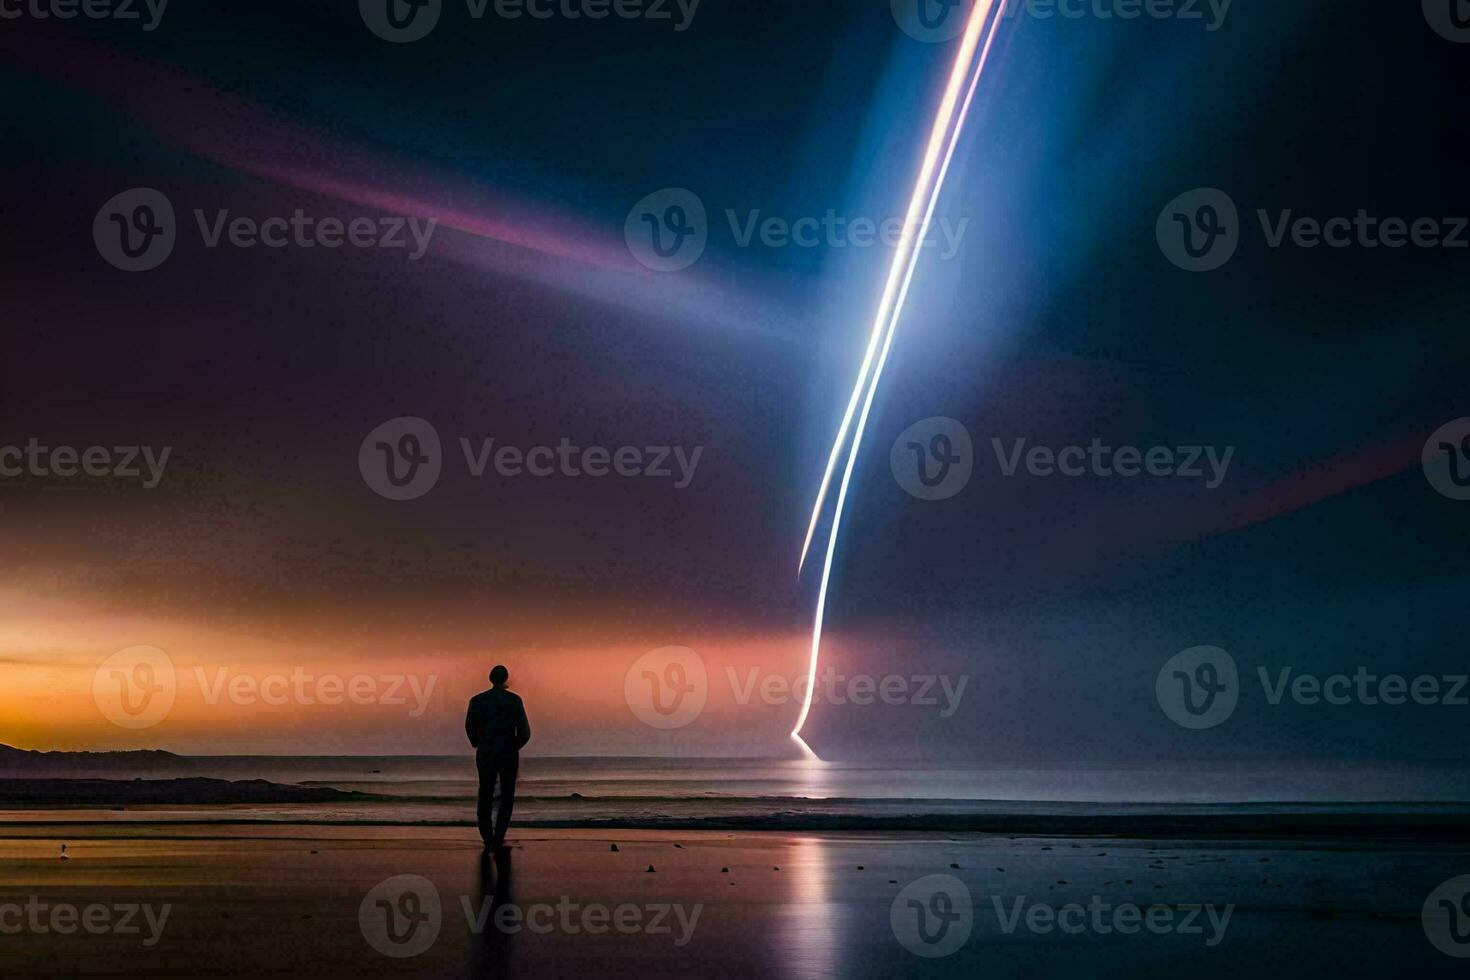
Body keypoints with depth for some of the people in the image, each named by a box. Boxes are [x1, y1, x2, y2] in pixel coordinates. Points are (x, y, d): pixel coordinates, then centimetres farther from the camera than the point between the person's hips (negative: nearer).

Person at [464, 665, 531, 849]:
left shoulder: (477, 700, -4)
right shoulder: (514, 700, -9)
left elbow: (470, 727, 7)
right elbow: (524, 731, -9)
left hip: (485, 754, 1)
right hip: (509, 755, -1)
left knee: (485, 796, 16)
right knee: (507, 798, 10)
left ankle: (487, 837, 17)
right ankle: (498, 838, 2)